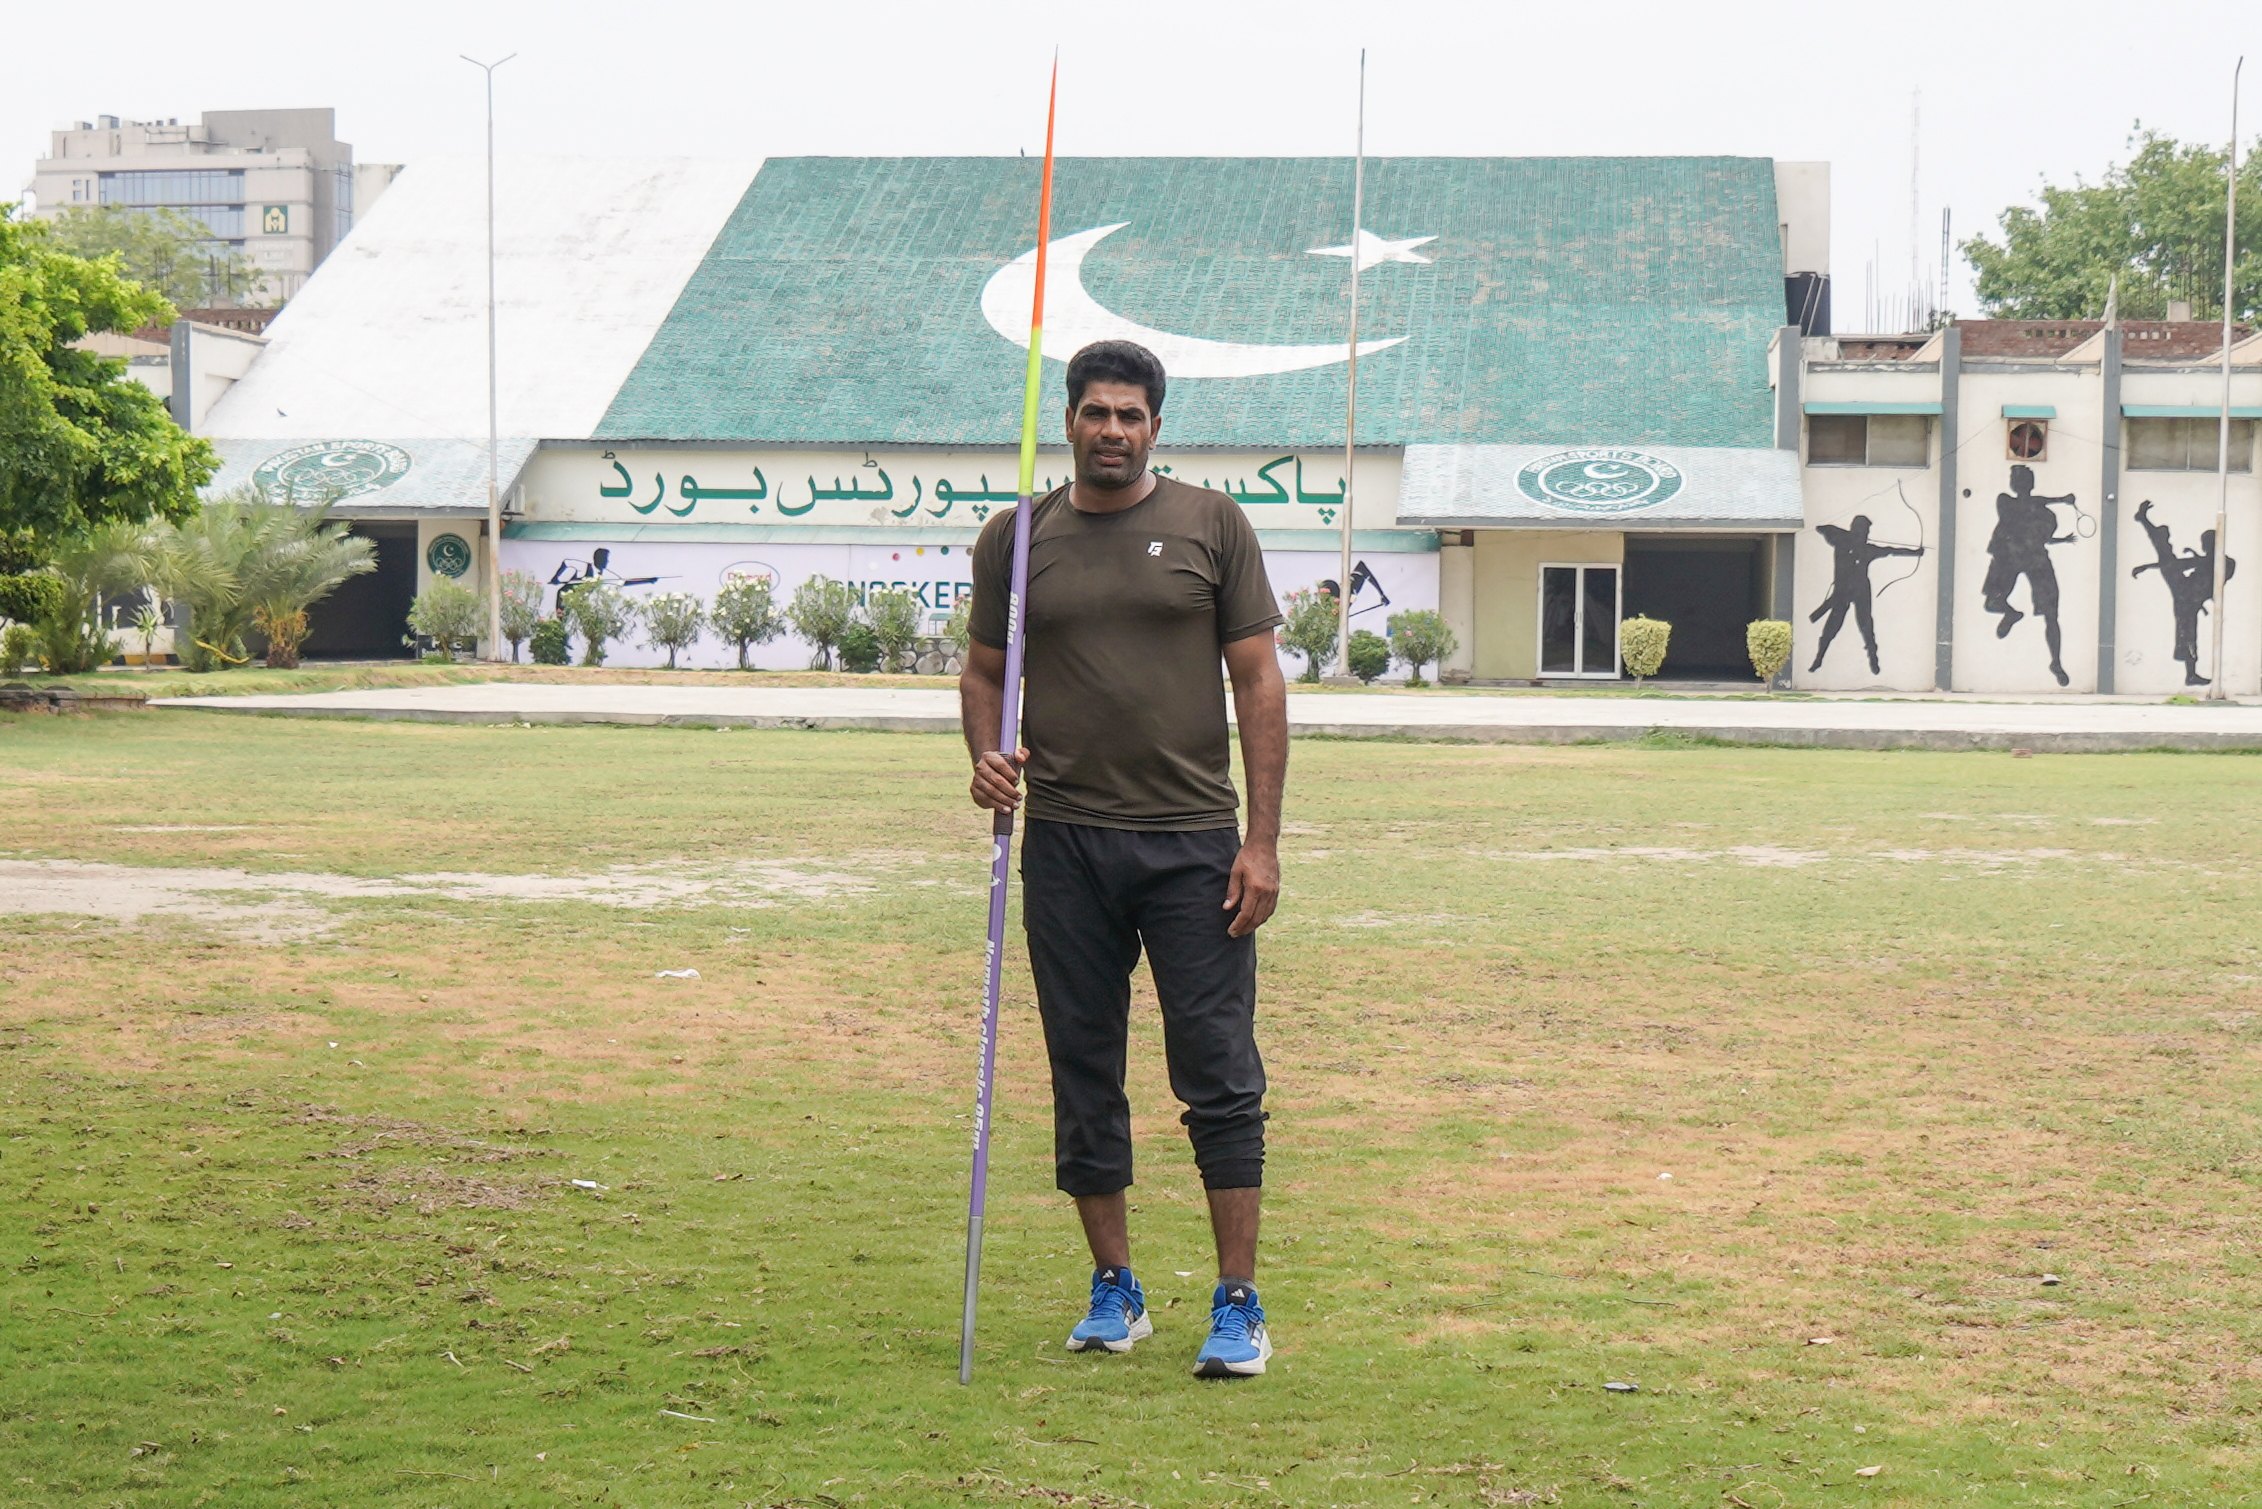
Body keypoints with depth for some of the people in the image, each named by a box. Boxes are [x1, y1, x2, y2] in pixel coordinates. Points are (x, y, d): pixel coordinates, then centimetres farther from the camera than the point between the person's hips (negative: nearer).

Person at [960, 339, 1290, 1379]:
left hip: (1193, 843, -2)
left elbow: (1259, 681, 2)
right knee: (1084, 1078, 9)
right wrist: (986, 753, -6)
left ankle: (1238, 1305, 3)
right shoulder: (1014, 539, 7)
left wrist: (1263, 840, -5)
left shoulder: (1212, 526, 3)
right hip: (1065, 843, 2)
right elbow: (984, 670, 17)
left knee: (1219, 1077, -3)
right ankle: (1114, 1291, 21)